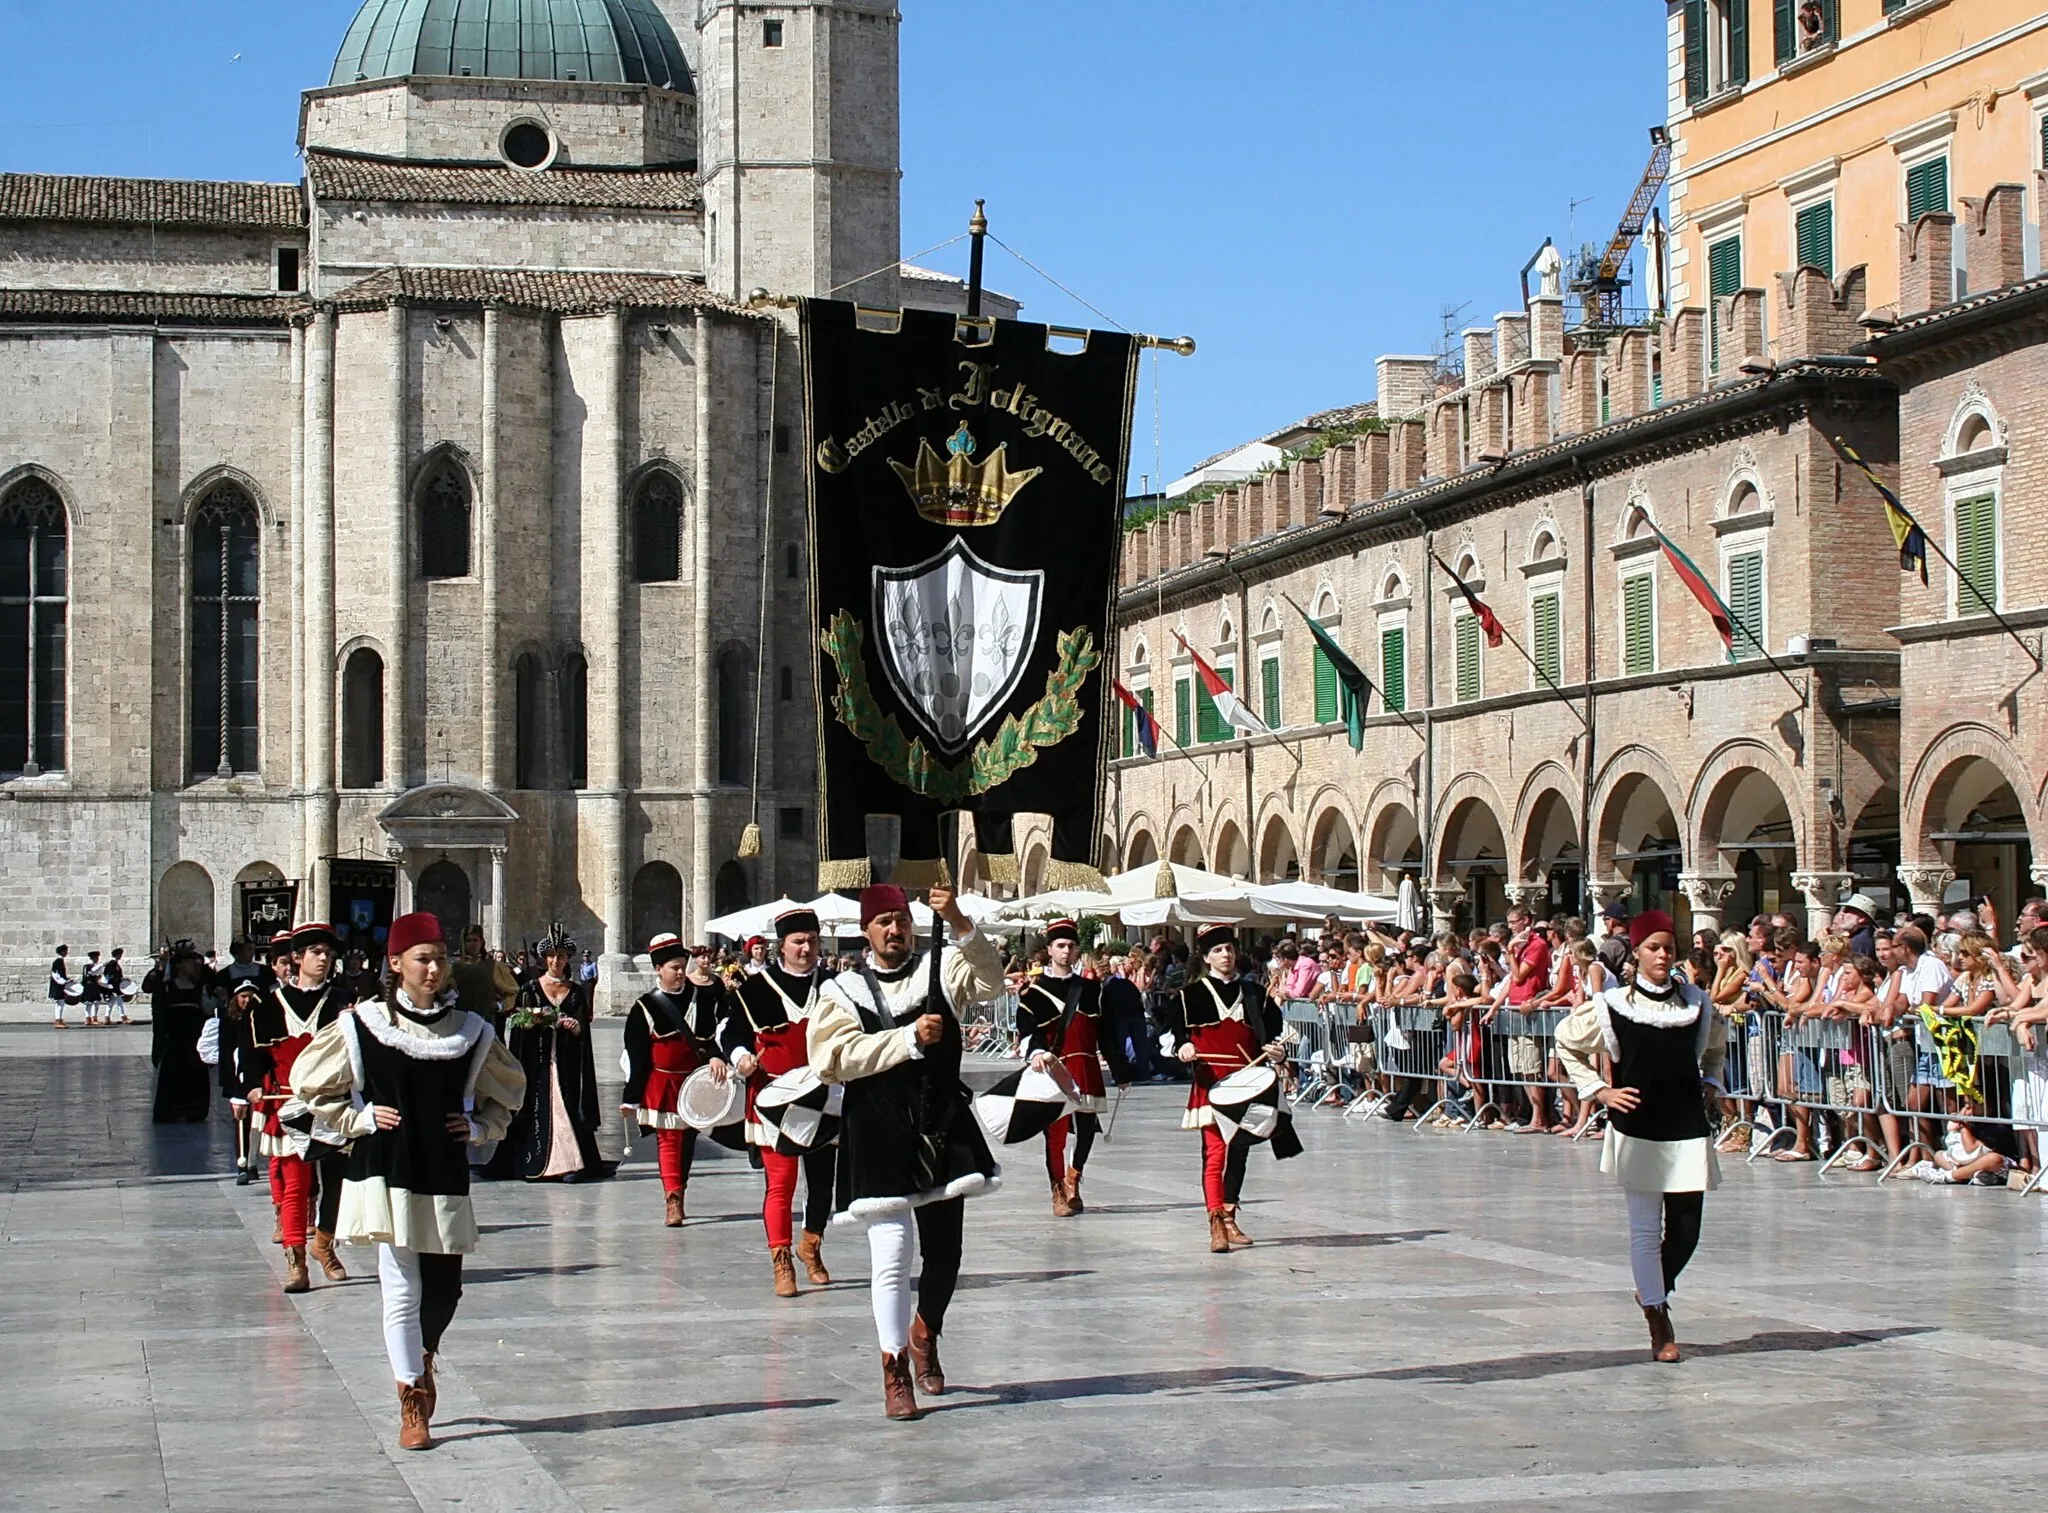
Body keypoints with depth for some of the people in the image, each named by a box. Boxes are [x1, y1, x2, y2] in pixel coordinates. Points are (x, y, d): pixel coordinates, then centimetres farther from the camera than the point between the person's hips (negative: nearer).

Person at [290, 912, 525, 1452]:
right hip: (386, 1174, -3)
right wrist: (360, 1118, -4)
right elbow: (309, 1082, 6)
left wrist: (480, 1126, 4)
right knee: (402, 1290, -4)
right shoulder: (361, 1026, -3)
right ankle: (412, 1406, 7)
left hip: (445, 1177, 3)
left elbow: (509, 1088, 20)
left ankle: (422, 1356, 39)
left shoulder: (470, 1031, 5)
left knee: (444, 1287, 6)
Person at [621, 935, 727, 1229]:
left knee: (688, 1139, 11)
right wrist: (631, 1097, -5)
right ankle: (673, 1202, -15)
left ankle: (678, 1196, 24)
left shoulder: (699, 996, 3)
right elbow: (635, 1056, -4)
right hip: (661, 1083, -3)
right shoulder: (644, 1007, -4)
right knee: (668, 1140, -8)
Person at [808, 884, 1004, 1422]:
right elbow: (838, 1056, -11)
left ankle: (924, 1332, 37)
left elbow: (990, 981, -12)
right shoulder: (842, 991, 3)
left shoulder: (940, 969, 7)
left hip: (943, 1129, 2)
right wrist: (910, 1038, -17)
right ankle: (895, 1370, 7)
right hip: (877, 1135, -2)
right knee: (890, 1255, -5)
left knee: (945, 1249, 9)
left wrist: (960, 925, -25)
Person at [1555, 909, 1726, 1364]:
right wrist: (1598, 1090, 0)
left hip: (1687, 1130, 3)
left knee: (1685, 1231, 2)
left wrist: (1708, 1083, 12)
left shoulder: (1697, 1004, 5)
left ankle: (1653, 1291, 30)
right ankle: (1658, 1322, 10)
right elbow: (1566, 1043, 8)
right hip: (1637, 1130, -3)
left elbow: (1715, 1045, 27)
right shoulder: (1612, 1006, -4)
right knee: (1646, 1230, 0)